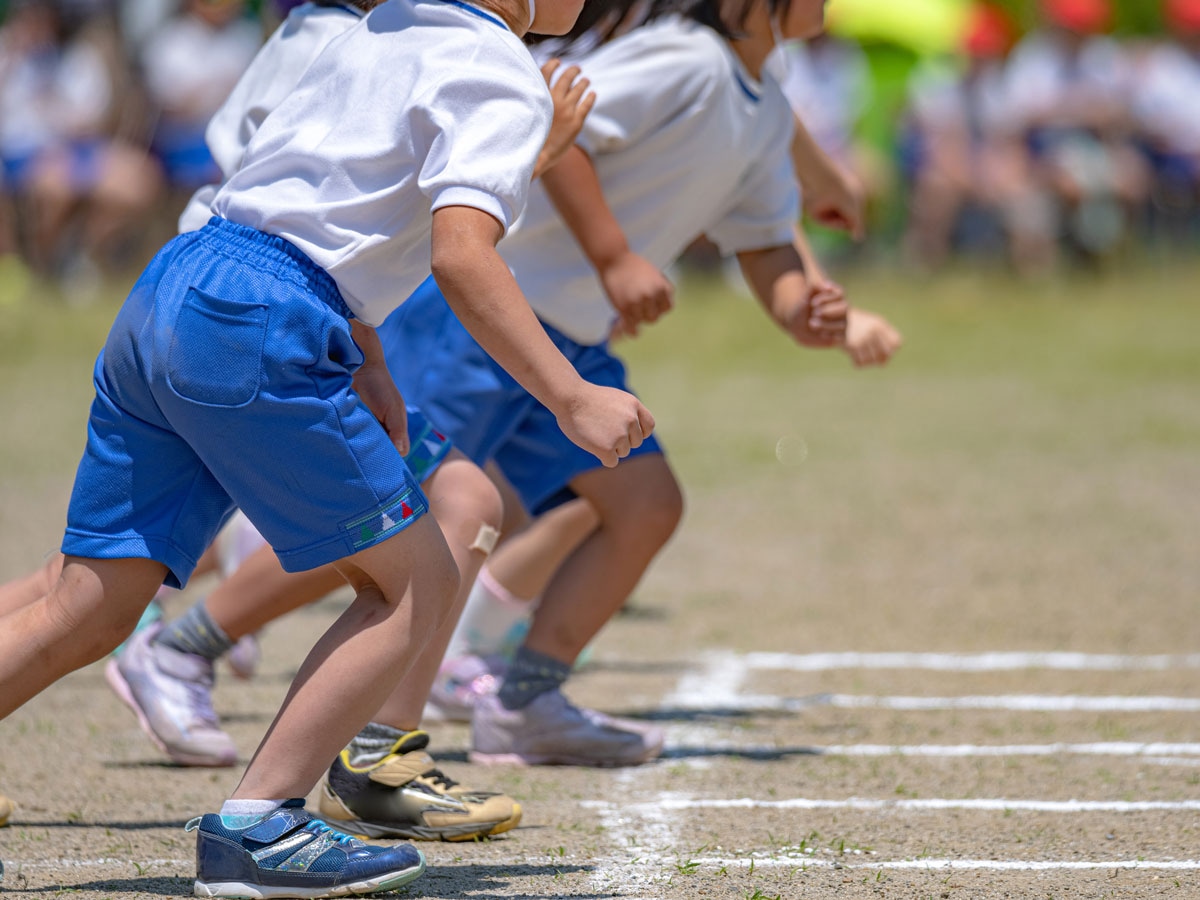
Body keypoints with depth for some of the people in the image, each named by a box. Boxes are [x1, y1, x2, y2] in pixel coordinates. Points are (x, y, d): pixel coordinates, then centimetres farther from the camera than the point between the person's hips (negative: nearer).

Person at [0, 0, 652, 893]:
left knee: (86, 616, 9)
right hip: (252, 327, -9)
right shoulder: (502, 76, -5)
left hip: (164, 293, 9)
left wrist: (369, 371, 28)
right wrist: (572, 400, -22)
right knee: (418, 581, 2)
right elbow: (460, 254, -19)